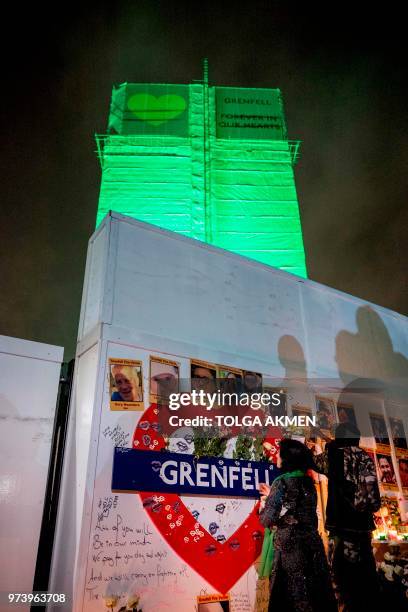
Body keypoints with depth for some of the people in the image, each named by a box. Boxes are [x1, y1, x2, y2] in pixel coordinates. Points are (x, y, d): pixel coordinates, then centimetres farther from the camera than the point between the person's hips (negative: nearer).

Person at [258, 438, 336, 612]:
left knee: (290, 595, 6)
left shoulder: (282, 482, -13)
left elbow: (268, 519, -15)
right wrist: (272, 496, 24)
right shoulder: (308, 482, 7)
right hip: (312, 544, 6)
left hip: (288, 546, -6)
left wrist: (263, 506, 6)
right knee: (314, 594, 14)